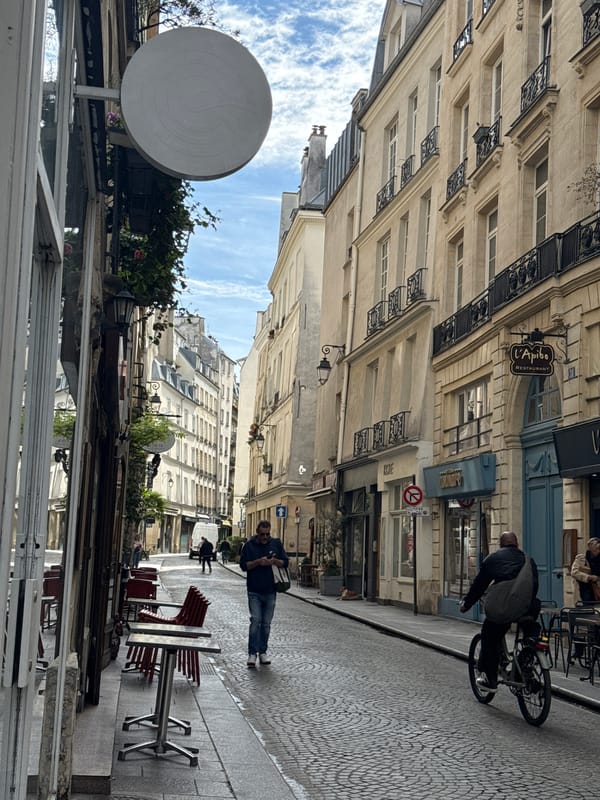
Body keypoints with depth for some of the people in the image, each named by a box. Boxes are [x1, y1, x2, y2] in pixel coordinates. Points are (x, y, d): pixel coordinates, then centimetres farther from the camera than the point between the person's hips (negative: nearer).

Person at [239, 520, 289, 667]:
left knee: (266, 623, 7)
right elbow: (243, 565, -2)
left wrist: (274, 561, -12)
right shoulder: (249, 545, 1)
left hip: (270, 591, 2)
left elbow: (285, 562, 8)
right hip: (254, 591, -2)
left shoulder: (276, 544, 7)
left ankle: (263, 652, 17)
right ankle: (252, 653, -5)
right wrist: (258, 562, -16)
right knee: (255, 620, -10)